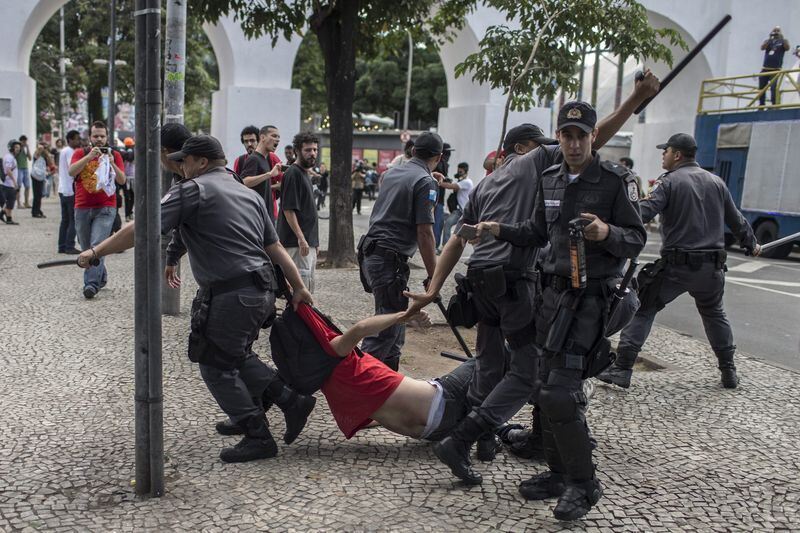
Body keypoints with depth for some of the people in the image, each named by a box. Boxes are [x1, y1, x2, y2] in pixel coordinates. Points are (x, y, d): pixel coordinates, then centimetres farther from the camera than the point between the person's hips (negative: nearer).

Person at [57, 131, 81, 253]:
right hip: (71, 190, -9)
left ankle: (62, 246, 13)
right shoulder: (70, 152, -12)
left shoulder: (63, 151, 17)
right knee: (73, 220, -5)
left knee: (65, 220, 11)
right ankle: (69, 246, -6)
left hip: (63, 190, 9)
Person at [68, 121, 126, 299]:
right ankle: (101, 276, 30)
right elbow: (72, 172, -10)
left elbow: (122, 180, -1)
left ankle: (92, 284, -19)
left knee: (97, 246, -17)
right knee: (86, 249, 10)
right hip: (82, 208, 3)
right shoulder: (81, 153, 7)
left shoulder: (114, 155, 6)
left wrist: (111, 164, -16)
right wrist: (89, 156, -19)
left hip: (105, 209, -2)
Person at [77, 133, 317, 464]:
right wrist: (298, 288, 16)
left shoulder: (192, 190, -5)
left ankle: (258, 438, 11)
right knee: (235, 357, 23)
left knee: (216, 366, 6)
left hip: (231, 297, -9)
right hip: (262, 292, 9)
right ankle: (292, 401, 19)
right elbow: (275, 247, 16)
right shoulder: (248, 194, 19)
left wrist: (96, 252, -1)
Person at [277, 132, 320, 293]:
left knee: (308, 287, 13)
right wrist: (301, 238, -23)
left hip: (309, 242, 10)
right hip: (297, 243, -10)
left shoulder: (305, 173, 18)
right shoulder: (293, 174, -12)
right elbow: (288, 209, -18)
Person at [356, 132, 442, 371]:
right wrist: (433, 277, -10)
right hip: (390, 260, -9)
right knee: (388, 324, -4)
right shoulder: (425, 182, -10)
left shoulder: (391, 173, 14)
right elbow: (424, 233, -15)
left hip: (371, 253, 9)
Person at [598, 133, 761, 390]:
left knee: (643, 310, 2)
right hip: (712, 267, 5)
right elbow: (736, 220, 19)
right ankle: (729, 371, 30)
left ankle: (622, 369, -4)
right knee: (714, 314, 26)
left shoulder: (669, 182, -6)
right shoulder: (716, 182, 10)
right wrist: (752, 245, 36)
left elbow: (642, 213, -21)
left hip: (676, 265, -5)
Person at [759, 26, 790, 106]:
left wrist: (782, 38, -18)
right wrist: (770, 38, -13)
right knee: (761, 88, 4)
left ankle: (774, 105, -15)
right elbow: (762, 47, -5)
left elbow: (787, 48, -12)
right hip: (765, 68, 4)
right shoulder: (768, 40, 14)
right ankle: (761, 105, 12)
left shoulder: (783, 41, 7)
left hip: (776, 69, -4)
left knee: (773, 88, -15)